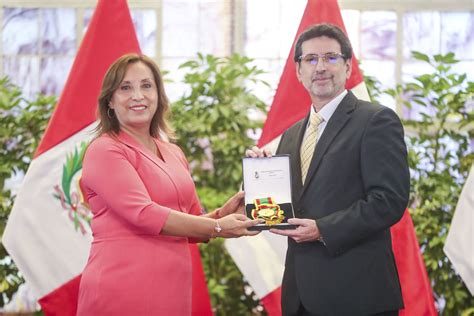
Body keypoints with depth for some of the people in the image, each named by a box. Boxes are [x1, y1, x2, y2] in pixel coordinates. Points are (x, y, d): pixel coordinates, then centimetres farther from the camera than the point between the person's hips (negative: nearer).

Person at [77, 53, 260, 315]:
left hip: (172, 290, 7)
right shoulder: (105, 150, -7)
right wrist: (217, 227, -13)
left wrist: (222, 214, 0)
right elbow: (144, 215, -16)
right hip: (122, 292, -7)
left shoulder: (174, 155, 15)